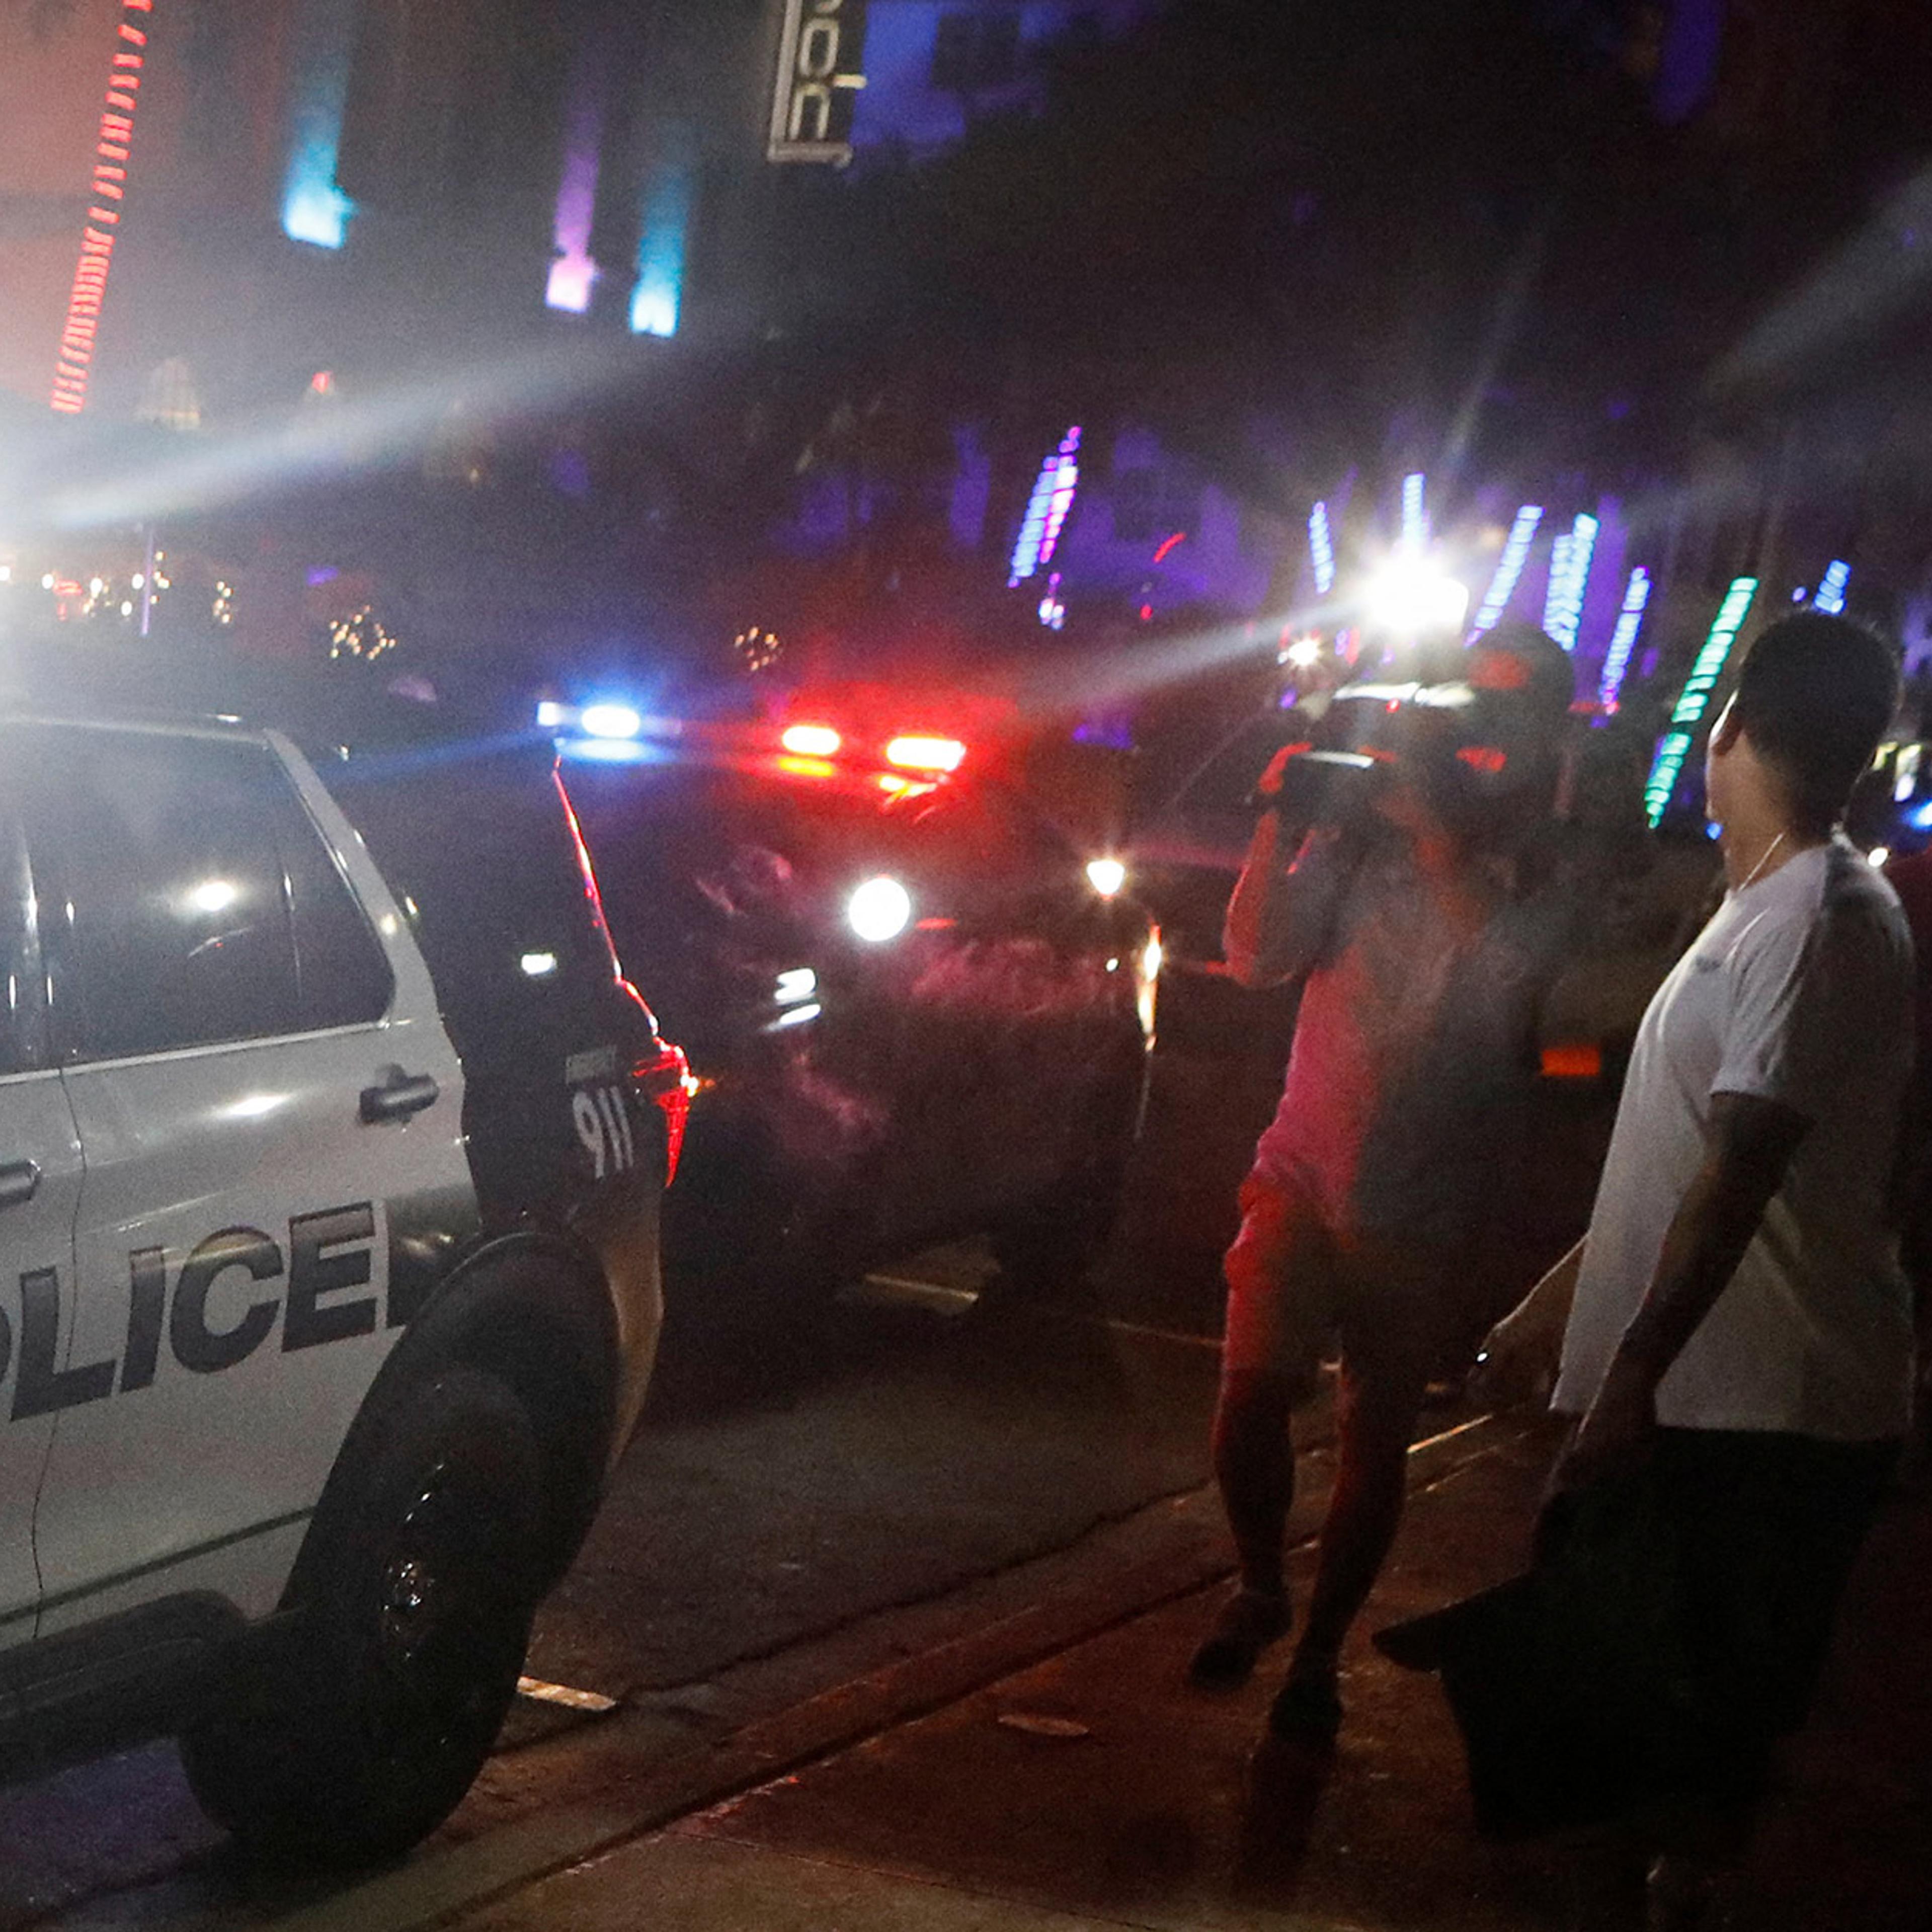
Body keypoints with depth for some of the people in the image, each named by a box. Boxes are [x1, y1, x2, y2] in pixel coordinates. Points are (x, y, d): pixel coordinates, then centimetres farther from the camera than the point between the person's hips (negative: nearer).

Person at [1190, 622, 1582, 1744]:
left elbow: (1502, 968, -24)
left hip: (1421, 1217, 0)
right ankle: (1259, 1591, 17)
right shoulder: (1362, 836, 0)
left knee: (1377, 1441, 7)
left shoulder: (1540, 895, -2)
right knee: (1253, 1396, -10)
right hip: (1305, 1178, 1)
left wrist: (1436, 828, -26)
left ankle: (1320, 1652, 25)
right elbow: (1258, 958, -6)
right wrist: (1281, 829, -20)